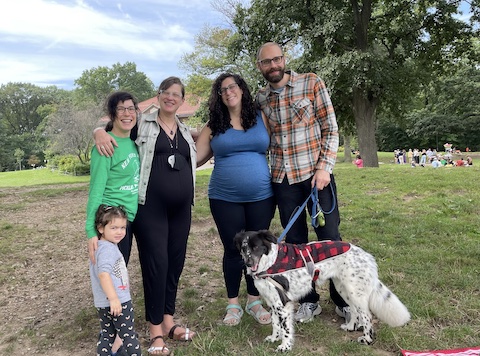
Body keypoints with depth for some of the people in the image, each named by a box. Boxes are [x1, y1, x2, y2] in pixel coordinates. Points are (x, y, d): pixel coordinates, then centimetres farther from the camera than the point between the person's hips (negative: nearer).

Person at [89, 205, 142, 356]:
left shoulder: (101, 247, 12)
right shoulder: (108, 249, -21)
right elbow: (104, 274, -34)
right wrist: (113, 298, -37)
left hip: (103, 304, 9)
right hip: (118, 302, -9)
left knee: (107, 335, 19)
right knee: (129, 336, 6)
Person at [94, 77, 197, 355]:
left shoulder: (185, 131, 17)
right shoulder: (142, 124, 2)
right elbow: (110, 128, 1)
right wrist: (100, 132, -18)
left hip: (181, 208, 5)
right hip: (150, 207, -5)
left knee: (176, 262, 10)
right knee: (156, 263, -4)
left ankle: (168, 320, 25)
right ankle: (155, 330, 10)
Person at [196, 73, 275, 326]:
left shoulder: (261, 118, 5)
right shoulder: (215, 125, 4)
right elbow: (194, 157, 2)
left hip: (261, 197, 1)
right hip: (225, 199, -1)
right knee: (233, 250, 8)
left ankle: (254, 301, 28)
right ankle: (233, 304, 25)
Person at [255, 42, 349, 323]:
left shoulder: (311, 83, -2)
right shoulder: (260, 99, 8)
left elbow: (330, 128, -4)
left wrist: (324, 167, -12)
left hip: (316, 173, -3)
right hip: (282, 178, 3)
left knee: (330, 237, 2)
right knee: (295, 241, 9)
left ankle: (343, 300, 20)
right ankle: (309, 300, 24)